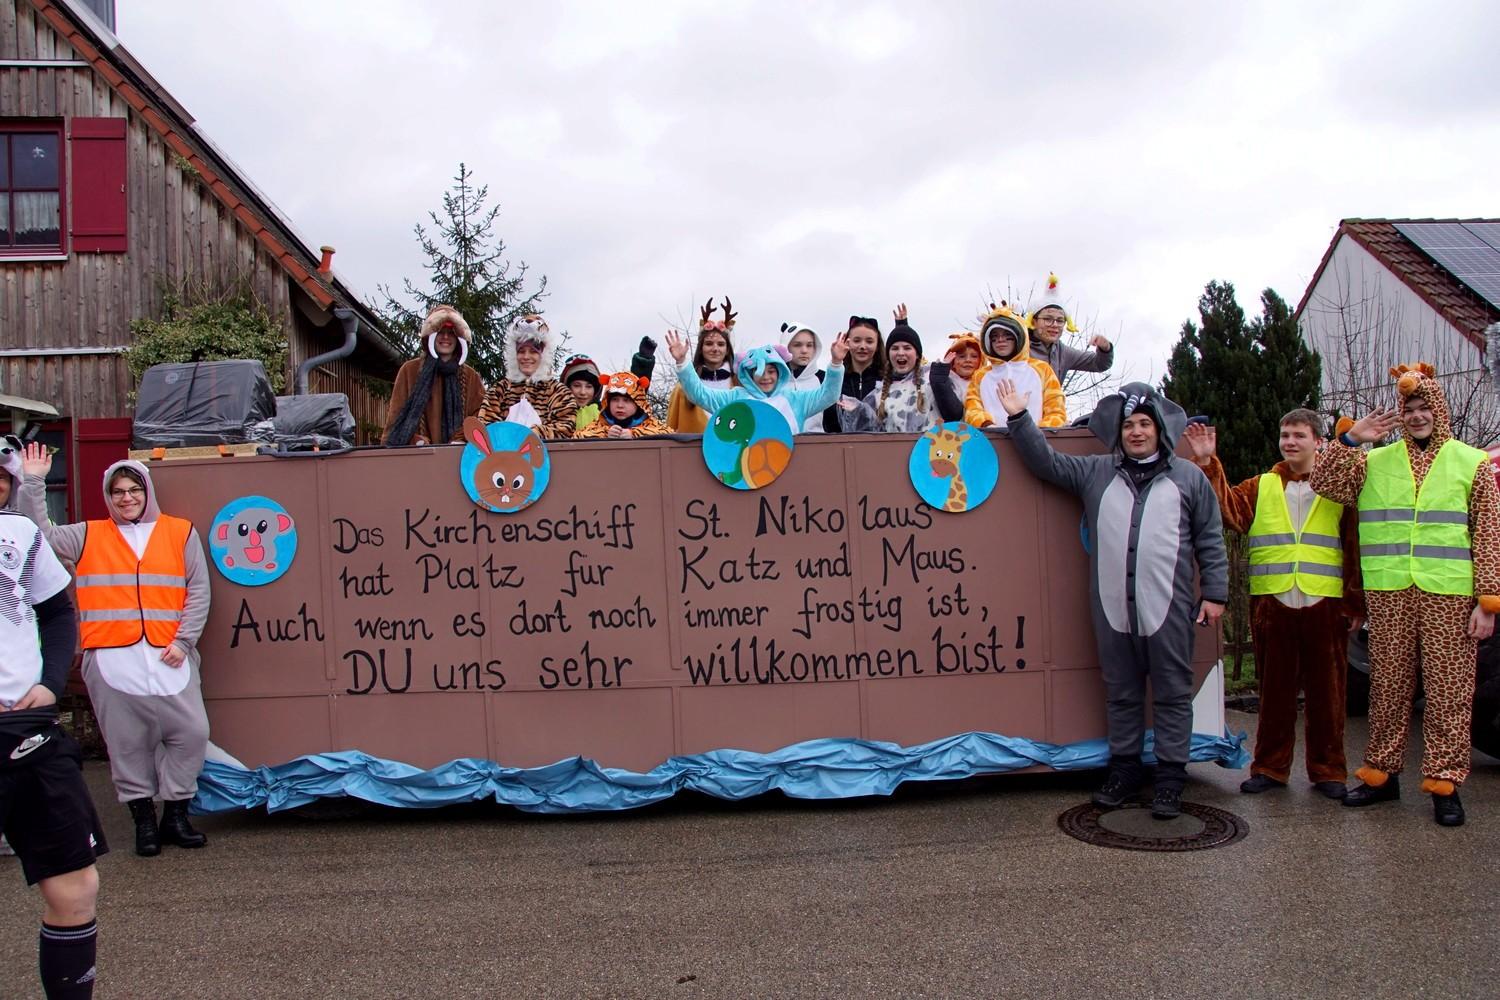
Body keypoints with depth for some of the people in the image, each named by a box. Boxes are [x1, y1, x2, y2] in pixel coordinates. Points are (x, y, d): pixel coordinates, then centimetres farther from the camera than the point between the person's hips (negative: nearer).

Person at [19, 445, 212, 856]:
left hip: (167, 657, 0)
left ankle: (175, 815, 11)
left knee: (191, 733, -4)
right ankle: (144, 821, 17)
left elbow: (198, 591, 6)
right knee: (128, 742, 5)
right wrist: (33, 484, -4)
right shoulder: (88, 536, 14)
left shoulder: (180, 532, 9)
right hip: (111, 660, 1)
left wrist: (183, 641, -3)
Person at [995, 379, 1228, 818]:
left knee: (1172, 694, 4)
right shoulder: (1095, 472, 11)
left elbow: (1210, 541, 7)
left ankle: (1170, 777, 14)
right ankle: (1124, 768, 24)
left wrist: (1214, 592, 3)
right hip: (1112, 608, 2)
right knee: (1120, 693, 11)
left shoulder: (1189, 477, 7)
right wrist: (1020, 419, 2)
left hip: (1168, 608, -2)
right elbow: (1046, 461, 11)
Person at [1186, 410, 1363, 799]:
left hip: (1325, 604, -1)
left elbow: (1354, 548, 4)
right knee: (1274, 689, 8)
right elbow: (1229, 509, -6)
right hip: (1272, 603, 1)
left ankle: (1328, 770, 19)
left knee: (1326, 690, 6)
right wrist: (1208, 463, -14)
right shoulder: (1261, 487, 11)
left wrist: (1356, 603, -2)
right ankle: (1270, 767, 18)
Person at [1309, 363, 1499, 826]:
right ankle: (1382, 773, 18)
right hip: (1388, 596, 2)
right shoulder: (1375, 463, 11)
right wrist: (1350, 439, -7)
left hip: (1449, 596, -1)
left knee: (1449, 691, 1)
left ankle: (1443, 782, 10)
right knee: (1387, 687, 8)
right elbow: (1322, 482, 0)